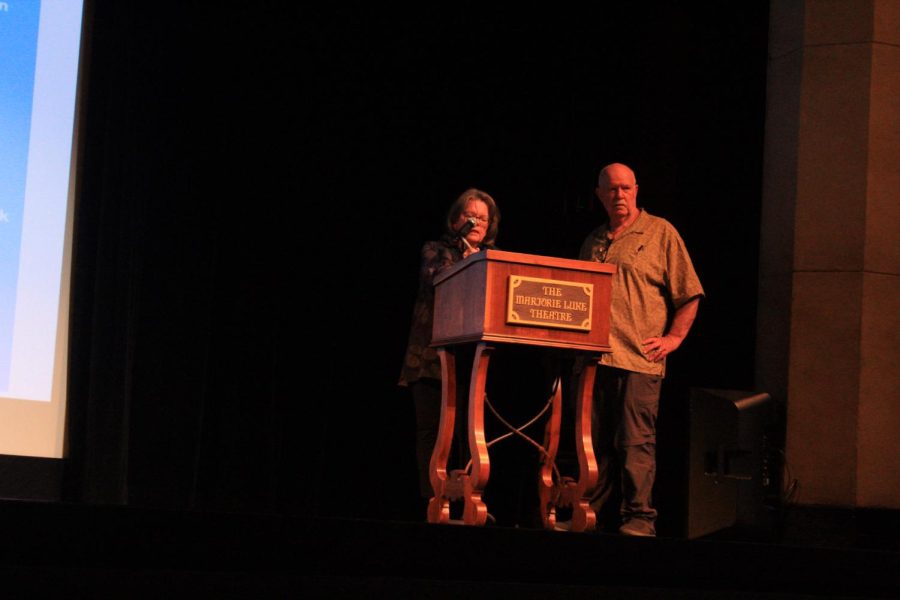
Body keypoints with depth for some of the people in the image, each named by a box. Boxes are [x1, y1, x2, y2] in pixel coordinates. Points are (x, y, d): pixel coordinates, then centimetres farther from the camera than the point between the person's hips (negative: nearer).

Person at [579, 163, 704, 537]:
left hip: (639, 358, -5)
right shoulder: (594, 241, 21)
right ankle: (598, 513, 12)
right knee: (597, 442, 6)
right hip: (594, 357, 5)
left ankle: (639, 517, -5)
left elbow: (689, 294, 5)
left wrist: (673, 337, -4)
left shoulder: (660, 232, 6)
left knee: (636, 442, -8)